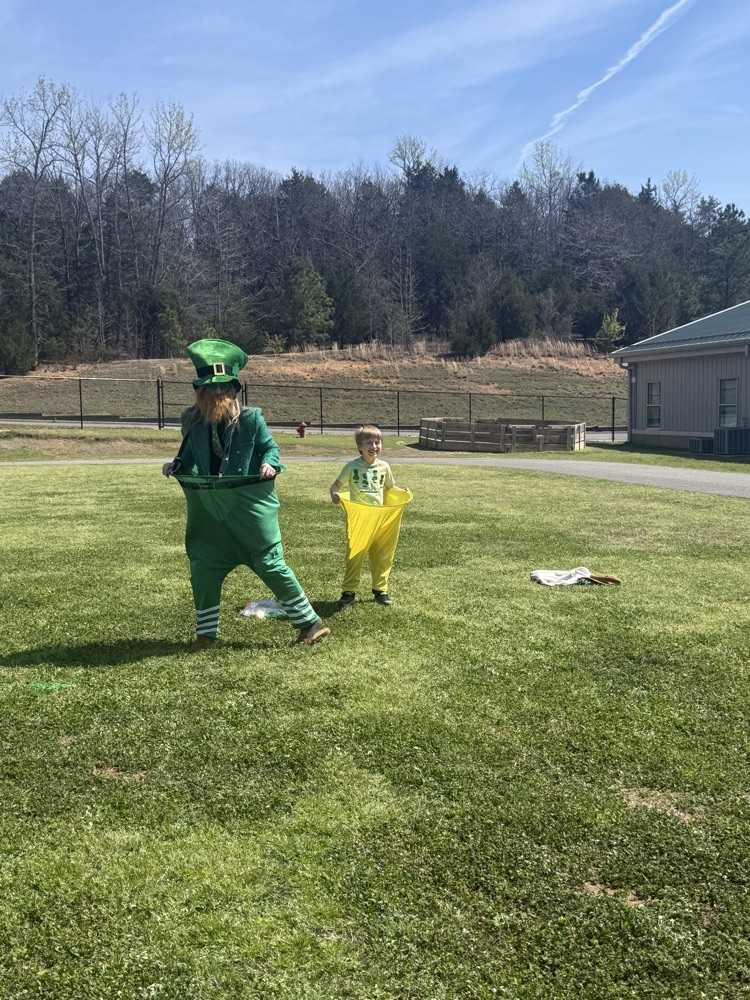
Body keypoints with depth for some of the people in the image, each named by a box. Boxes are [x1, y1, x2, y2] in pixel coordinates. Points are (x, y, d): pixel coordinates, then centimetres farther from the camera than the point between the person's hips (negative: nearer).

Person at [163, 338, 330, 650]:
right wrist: (176, 464, -5)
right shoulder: (192, 420, 2)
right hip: (209, 511, 4)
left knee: (270, 564, -2)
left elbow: (270, 447, 3)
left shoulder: (250, 417, -7)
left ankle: (311, 623, 11)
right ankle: (206, 632, 25)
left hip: (249, 504, -4)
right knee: (202, 568, 6)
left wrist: (269, 464, -18)